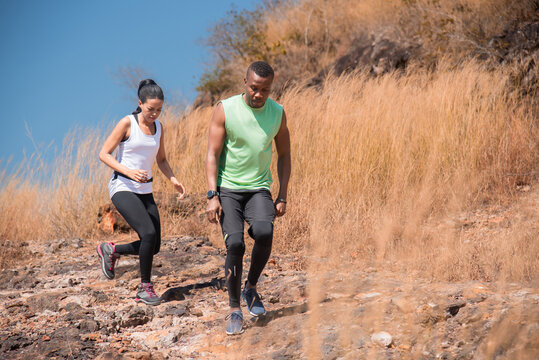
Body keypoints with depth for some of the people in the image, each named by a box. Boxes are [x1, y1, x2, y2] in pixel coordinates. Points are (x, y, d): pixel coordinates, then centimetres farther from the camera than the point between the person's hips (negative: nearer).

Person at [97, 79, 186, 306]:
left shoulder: (158, 127, 9)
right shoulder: (127, 123, -8)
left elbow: (161, 160, 20)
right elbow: (104, 154, -8)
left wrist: (173, 180, 2)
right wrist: (128, 171, -22)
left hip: (145, 191, 7)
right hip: (122, 187, -7)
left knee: (153, 246, 2)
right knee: (148, 233, -24)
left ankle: (111, 250, 28)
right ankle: (145, 287, -8)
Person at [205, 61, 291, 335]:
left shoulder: (277, 114, 2)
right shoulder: (225, 110, -7)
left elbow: (284, 156, 11)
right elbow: (212, 155, -6)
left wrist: (282, 197, 4)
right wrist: (212, 196, -14)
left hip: (259, 189, 2)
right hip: (227, 189, -2)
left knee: (264, 232, -26)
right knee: (235, 244, -17)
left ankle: (251, 287, -1)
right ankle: (234, 309, -1)